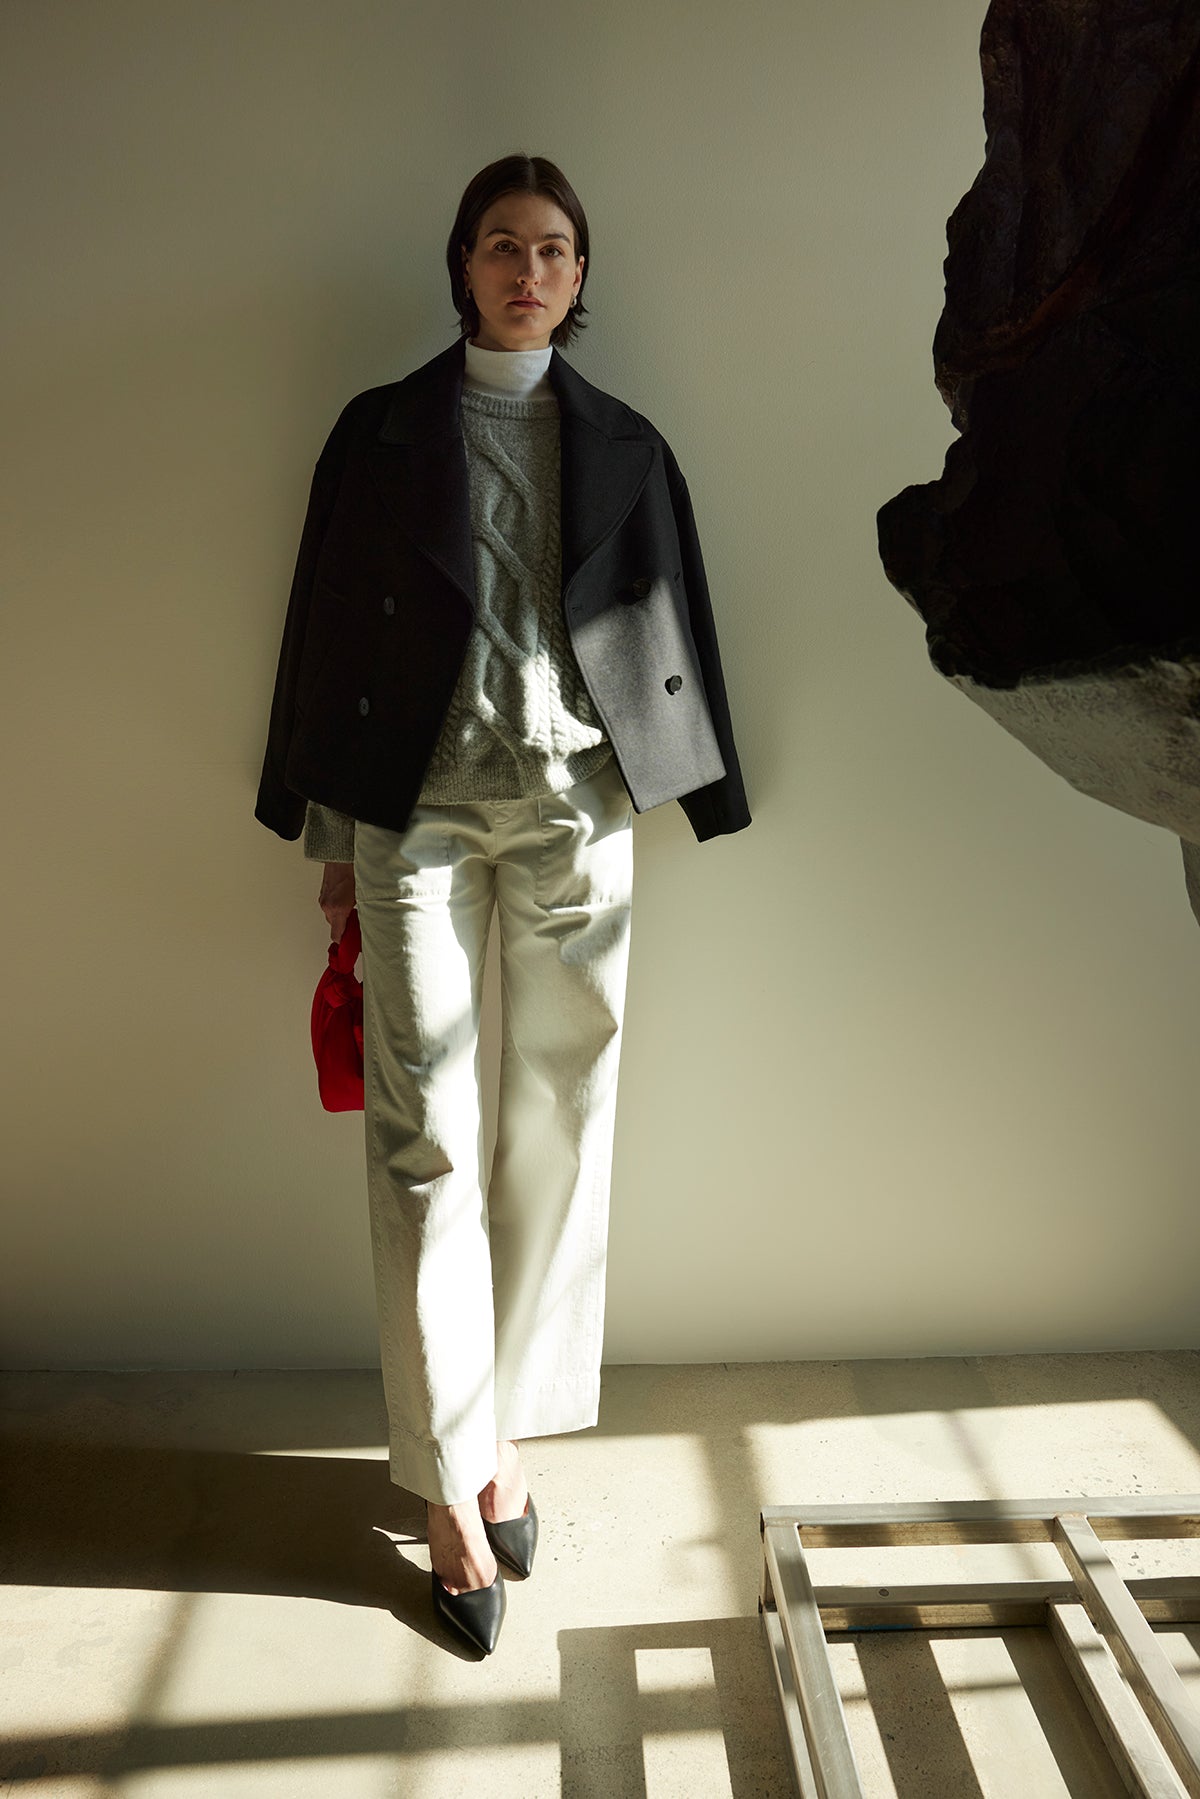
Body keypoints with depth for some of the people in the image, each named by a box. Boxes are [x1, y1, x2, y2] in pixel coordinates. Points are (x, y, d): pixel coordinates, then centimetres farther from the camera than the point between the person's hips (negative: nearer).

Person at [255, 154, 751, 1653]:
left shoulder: (624, 445, 14)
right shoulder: (382, 431, 10)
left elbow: (671, 626, 13)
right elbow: (327, 626, 8)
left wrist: (691, 799, 7)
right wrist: (331, 837, 4)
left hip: (576, 800, 2)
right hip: (419, 803, -1)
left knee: (559, 1122, 4)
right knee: (426, 1134, -4)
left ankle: (508, 1434, 22)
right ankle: (454, 1486, 10)